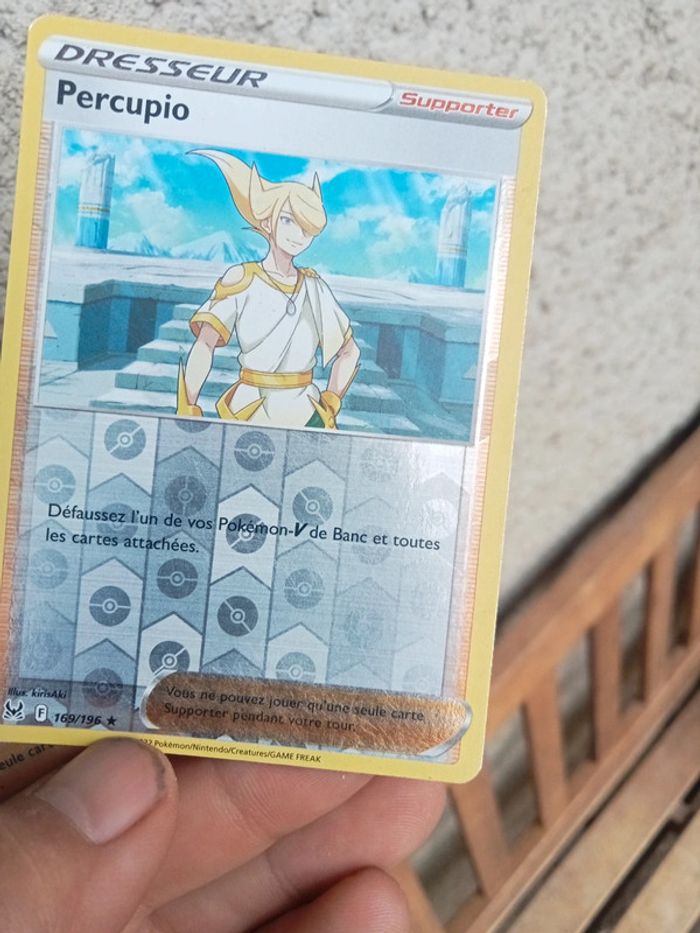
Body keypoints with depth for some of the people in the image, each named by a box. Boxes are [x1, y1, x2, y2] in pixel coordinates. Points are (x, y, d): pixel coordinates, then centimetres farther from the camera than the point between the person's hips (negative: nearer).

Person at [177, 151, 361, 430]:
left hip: (306, 415, 3)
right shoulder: (242, 280, -1)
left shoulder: (314, 287, 9)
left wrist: (330, 404, 8)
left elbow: (350, 351, 17)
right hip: (249, 413, -3)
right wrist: (187, 410, -20)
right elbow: (204, 345, -11)